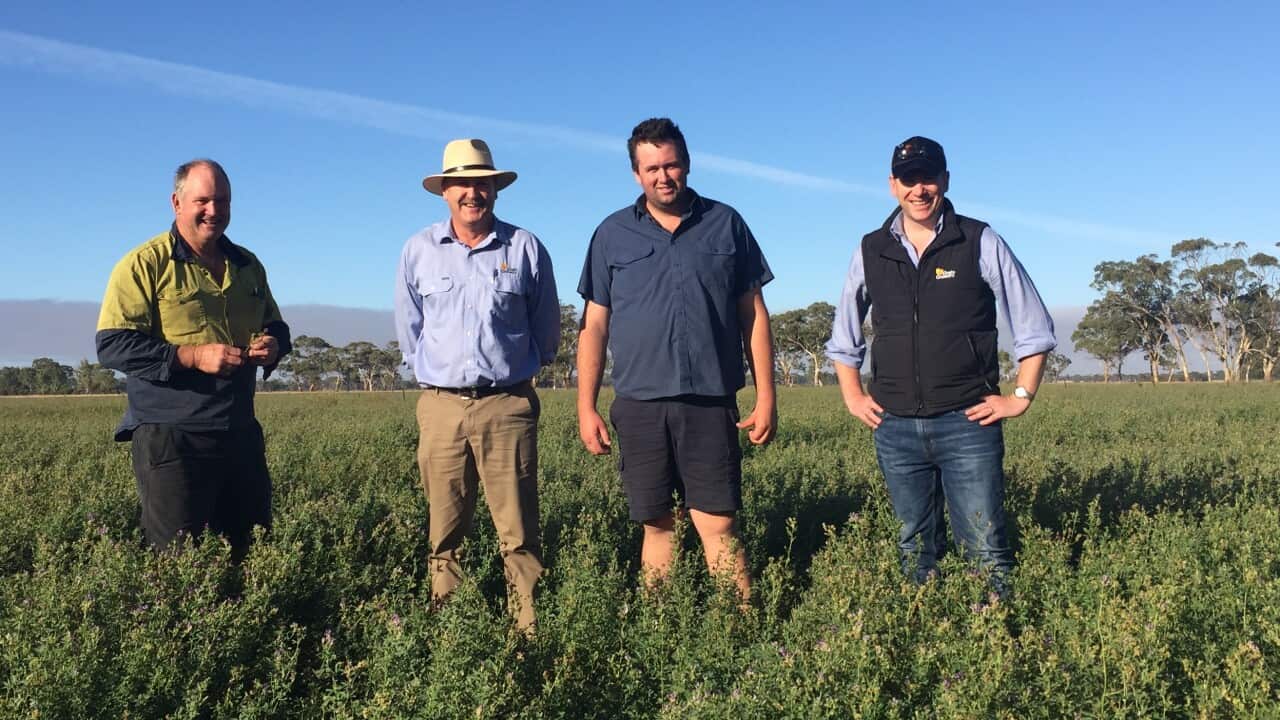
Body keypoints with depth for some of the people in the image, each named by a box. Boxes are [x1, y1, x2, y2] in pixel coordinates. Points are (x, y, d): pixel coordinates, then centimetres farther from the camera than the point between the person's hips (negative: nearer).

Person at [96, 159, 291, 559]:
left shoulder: (248, 266, 14)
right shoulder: (144, 264, -5)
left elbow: (275, 326, 27)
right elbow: (111, 345, -11)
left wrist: (273, 343, 2)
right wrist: (192, 356, -20)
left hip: (241, 433, 6)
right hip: (169, 438, -6)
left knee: (252, 551, 12)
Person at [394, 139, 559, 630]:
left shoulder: (525, 247, 3)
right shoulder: (418, 250, 7)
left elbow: (546, 327, 14)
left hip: (508, 405, -1)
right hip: (441, 407, 2)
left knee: (519, 534, -1)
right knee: (444, 534, 7)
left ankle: (530, 627, 3)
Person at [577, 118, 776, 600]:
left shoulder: (726, 225, 8)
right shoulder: (613, 234, 9)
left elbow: (753, 315, 9)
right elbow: (594, 325, 9)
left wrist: (766, 398, 3)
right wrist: (586, 407, 2)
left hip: (710, 402, -1)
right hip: (639, 405, 1)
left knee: (718, 526, -4)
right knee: (657, 527, 8)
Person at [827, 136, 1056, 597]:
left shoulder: (980, 243, 1)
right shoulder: (870, 251, 8)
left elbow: (1034, 326, 6)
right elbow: (843, 337, 21)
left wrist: (1021, 397, 1)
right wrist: (853, 399, 12)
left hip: (968, 422, -3)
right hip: (895, 428, 3)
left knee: (986, 549, -3)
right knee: (914, 551, 12)